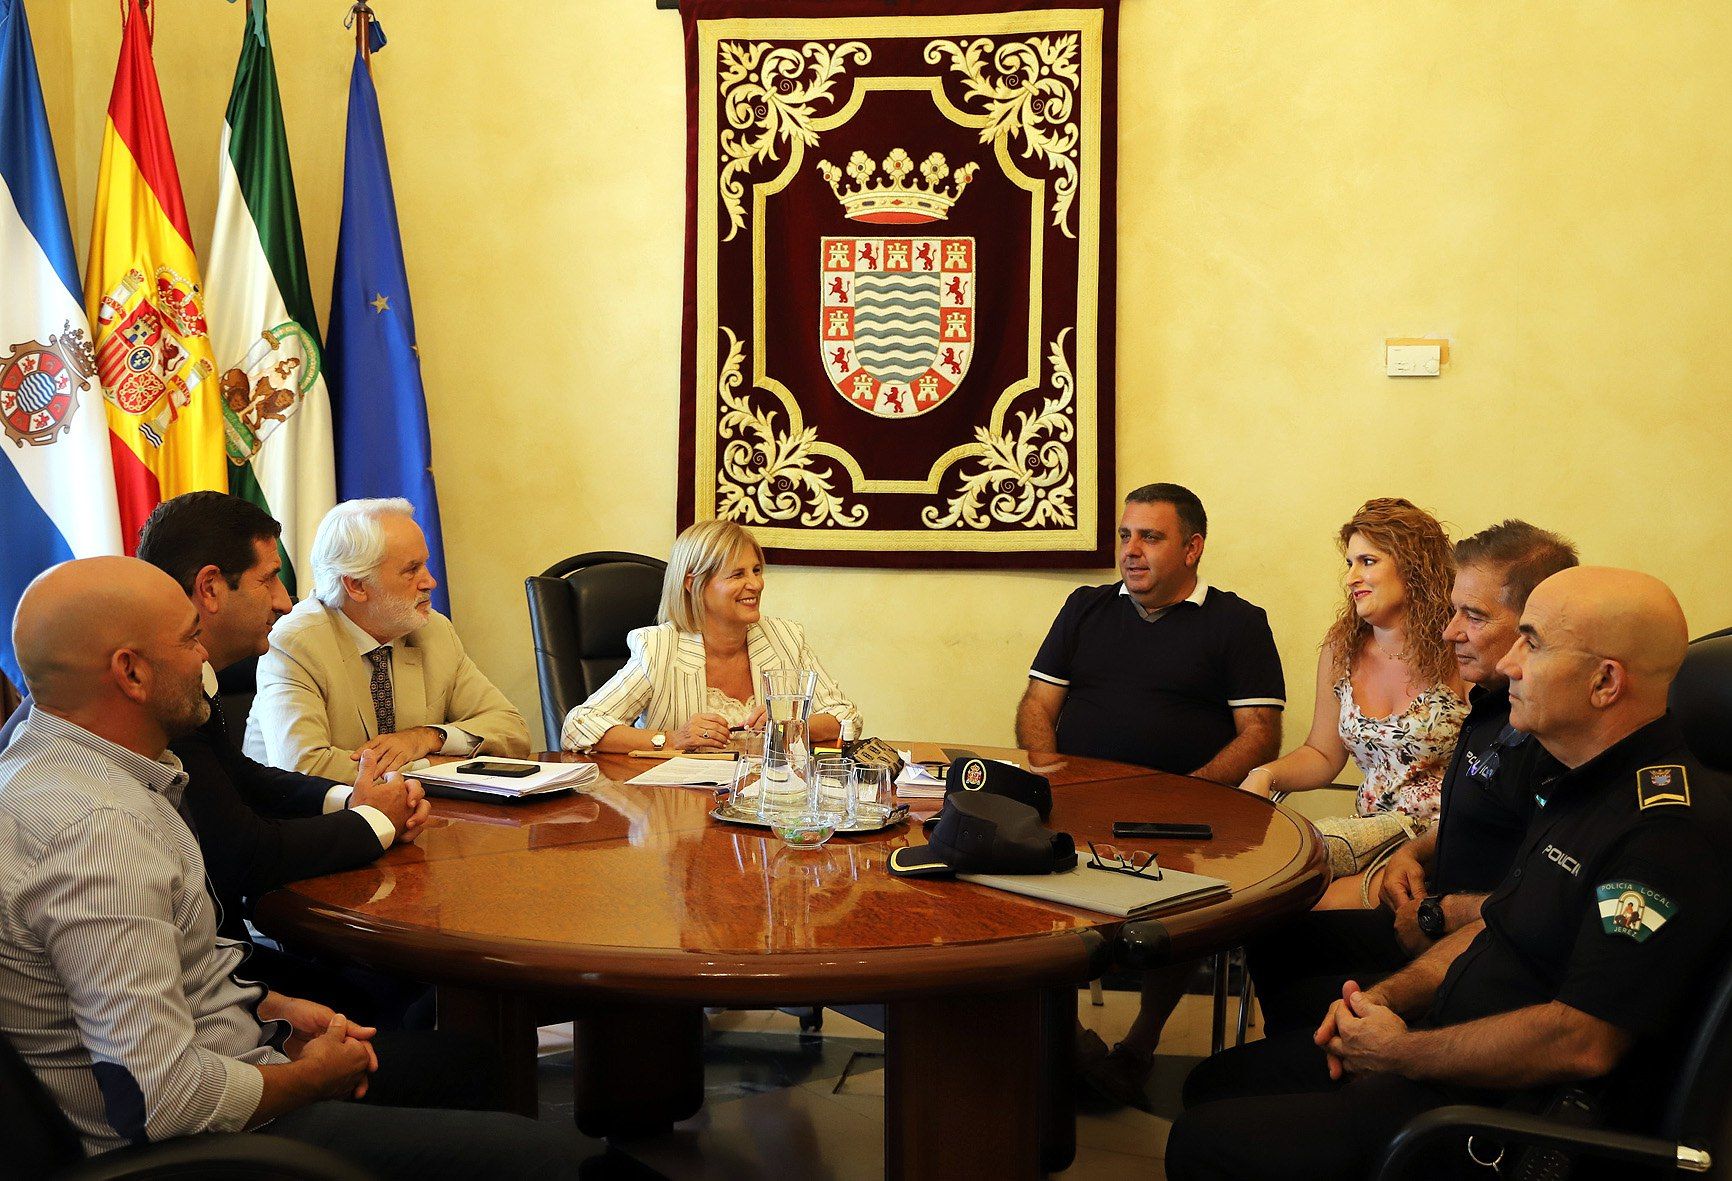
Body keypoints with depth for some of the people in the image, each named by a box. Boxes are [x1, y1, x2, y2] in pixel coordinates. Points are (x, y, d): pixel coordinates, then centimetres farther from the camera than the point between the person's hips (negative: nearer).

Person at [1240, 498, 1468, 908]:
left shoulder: (1457, 653, -8)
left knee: (1331, 902, -30)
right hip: (1373, 829, 6)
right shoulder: (1340, 650, 10)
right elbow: (1323, 755, 18)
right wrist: (1264, 776, -3)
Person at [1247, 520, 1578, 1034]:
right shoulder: (1495, 705, 11)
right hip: (1431, 930, 11)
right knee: (1273, 940, 13)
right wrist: (1414, 852, 7)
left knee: (1301, 1006, -16)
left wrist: (1437, 914, -17)